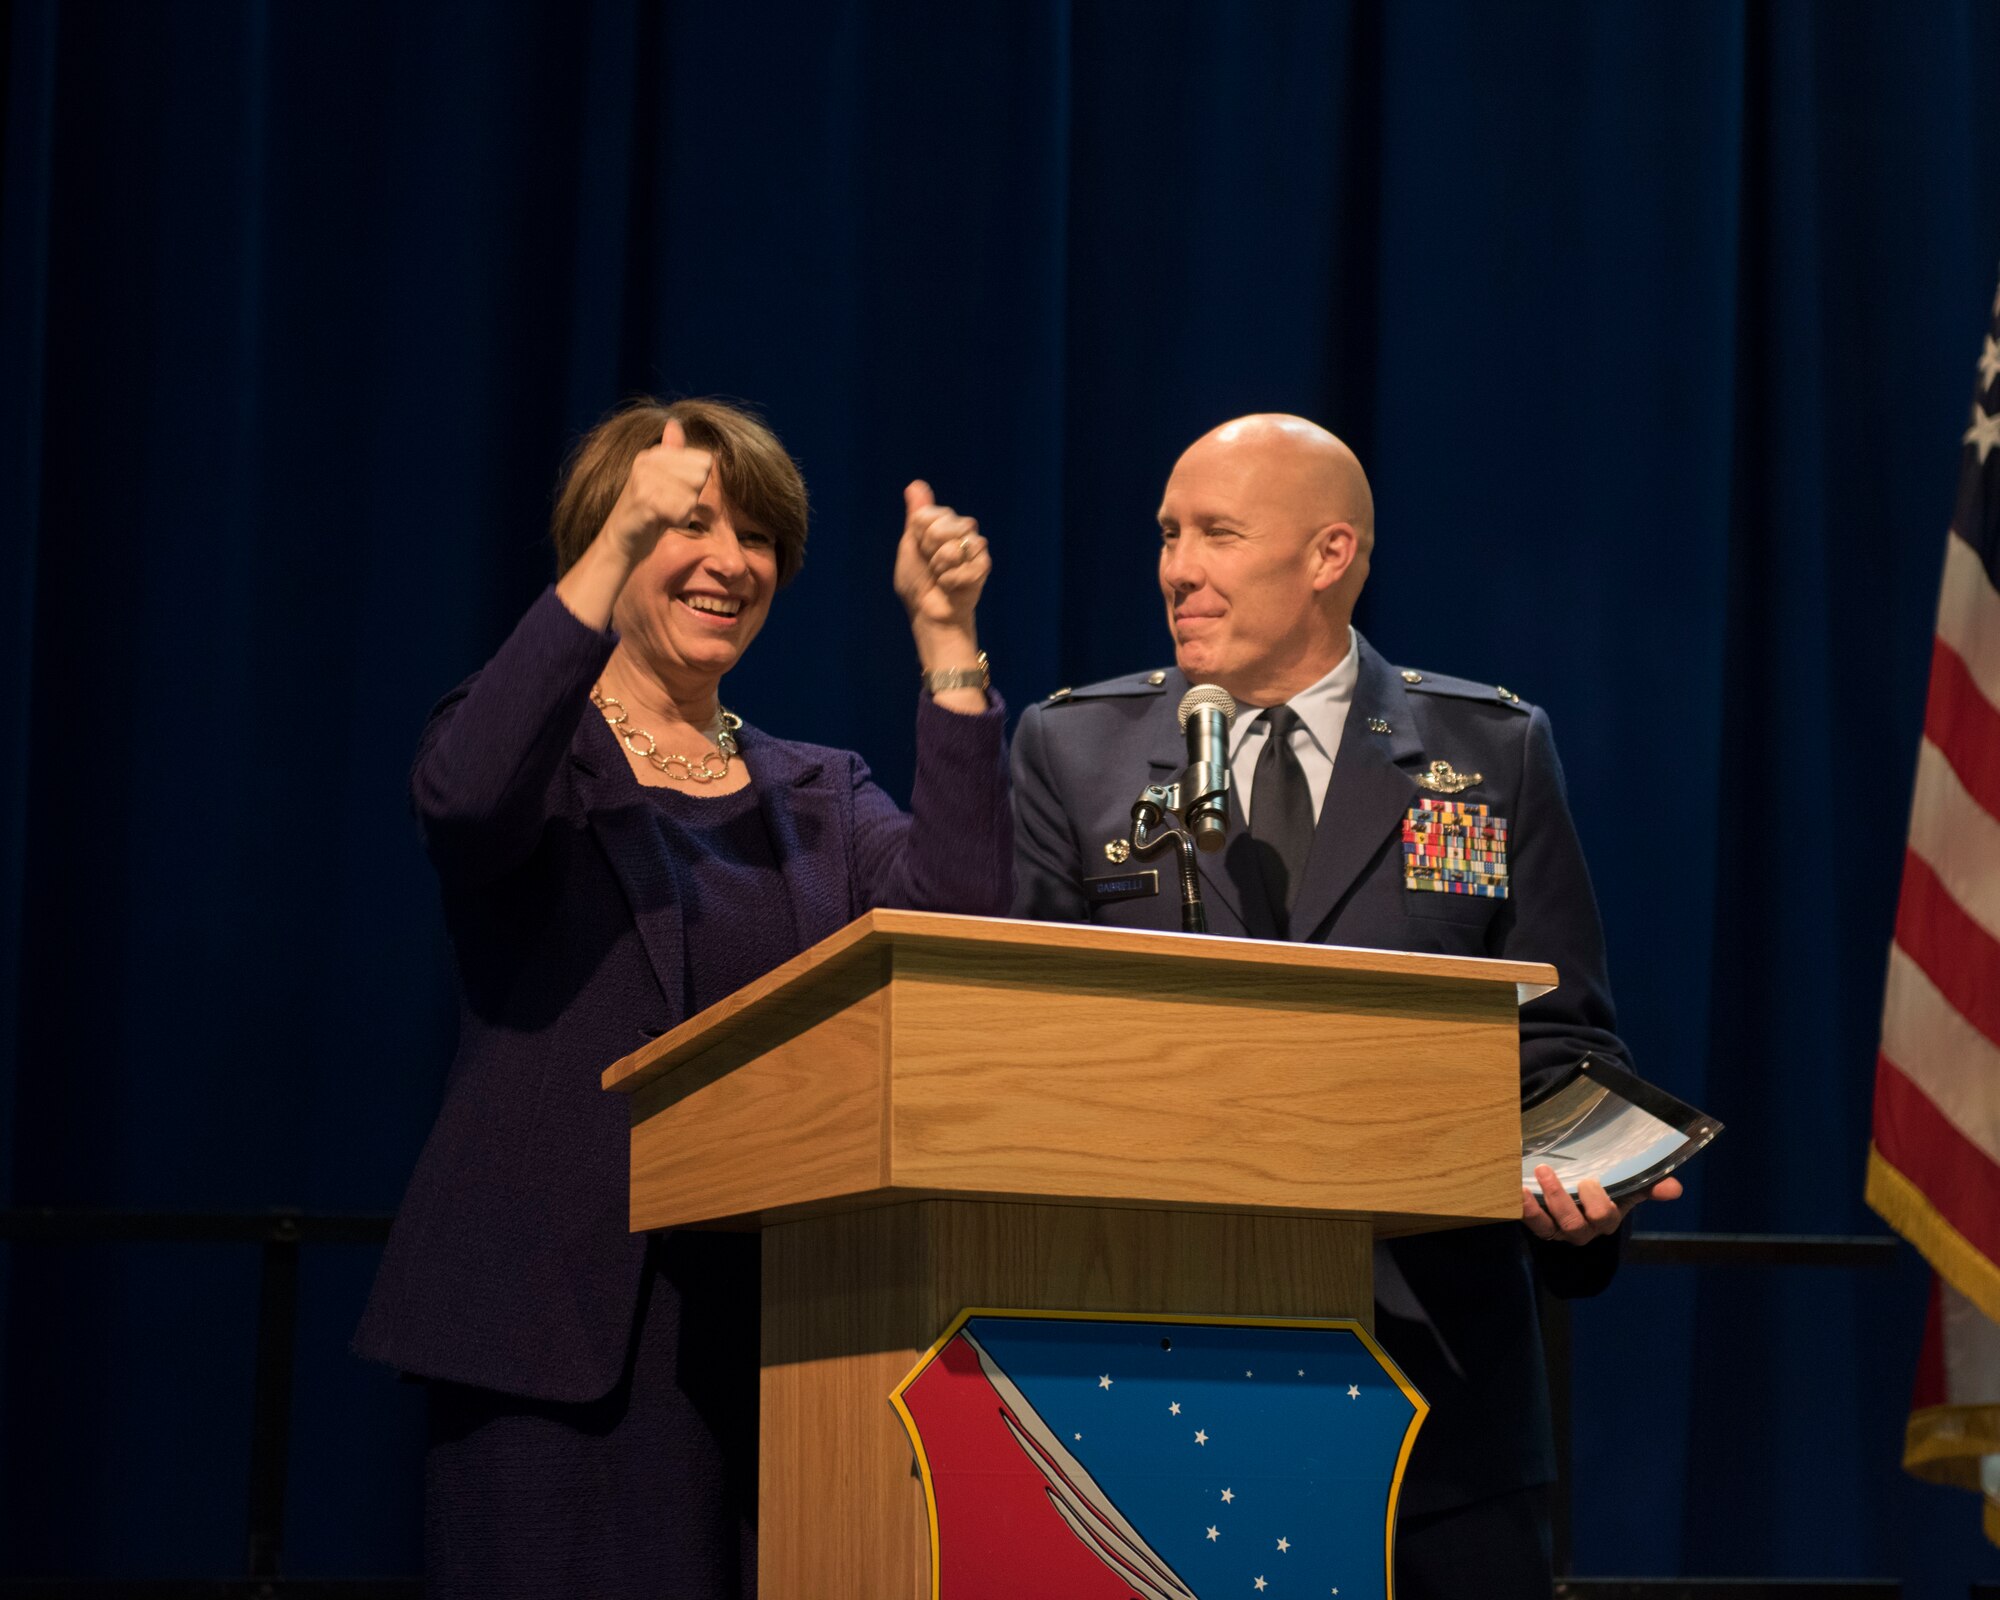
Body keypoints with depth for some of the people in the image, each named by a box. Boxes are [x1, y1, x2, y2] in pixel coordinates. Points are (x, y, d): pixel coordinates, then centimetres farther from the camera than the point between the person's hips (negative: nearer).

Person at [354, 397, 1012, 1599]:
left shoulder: (821, 796, 17)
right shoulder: (540, 754, 5)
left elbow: (958, 911, -2)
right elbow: (465, 794, -20)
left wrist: (947, 641, -6)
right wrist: (611, 555, -25)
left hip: (778, 1321, 4)